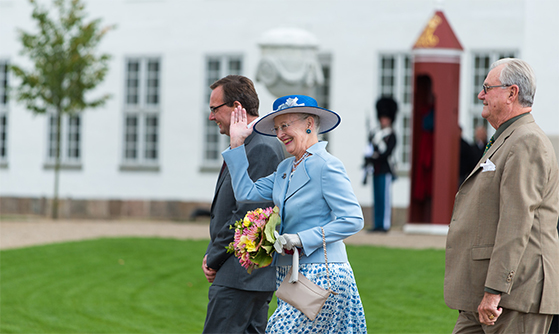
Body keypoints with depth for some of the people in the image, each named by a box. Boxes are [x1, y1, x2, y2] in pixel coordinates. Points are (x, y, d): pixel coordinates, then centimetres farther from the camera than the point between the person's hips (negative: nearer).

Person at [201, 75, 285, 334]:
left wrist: (215, 259, -11)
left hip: (239, 276, -11)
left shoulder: (261, 149, -16)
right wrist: (211, 253, 9)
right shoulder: (248, 145, 18)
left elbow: (247, 215, -21)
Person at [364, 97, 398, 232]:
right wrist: (368, 159, -3)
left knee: (385, 197, -7)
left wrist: (375, 157, -18)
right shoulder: (375, 134, 17)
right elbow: (370, 151, 14)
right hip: (376, 170, 7)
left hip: (385, 170, -7)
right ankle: (377, 224, 9)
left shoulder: (391, 136, -1)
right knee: (377, 198, 7)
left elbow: (387, 152, -12)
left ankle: (385, 225, -7)